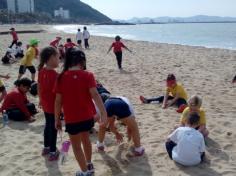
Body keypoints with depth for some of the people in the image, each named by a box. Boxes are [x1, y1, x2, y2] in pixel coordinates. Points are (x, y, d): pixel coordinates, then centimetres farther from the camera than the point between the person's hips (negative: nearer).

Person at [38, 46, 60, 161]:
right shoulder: (54, 74, -24)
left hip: (45, 104, 8)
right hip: (53, 105, -8)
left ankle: (46, 147, 37)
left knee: (48, 125, 22)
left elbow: (39, 87, 11)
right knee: (53, 128, 5)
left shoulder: (41, 71, 1)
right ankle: (53, 152, 16)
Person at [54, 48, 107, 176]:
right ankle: (89, 165, 44)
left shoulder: (61, 77, -7)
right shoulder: (87, 75, -8)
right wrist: (103, 112, -17)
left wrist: (57, 119, 5)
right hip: (87, 116, 2)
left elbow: (58, 100, -5)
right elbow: (95, 95, -17)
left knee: (76, 145, 16)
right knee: (85, 139, 27)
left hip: (71, 119, -2)